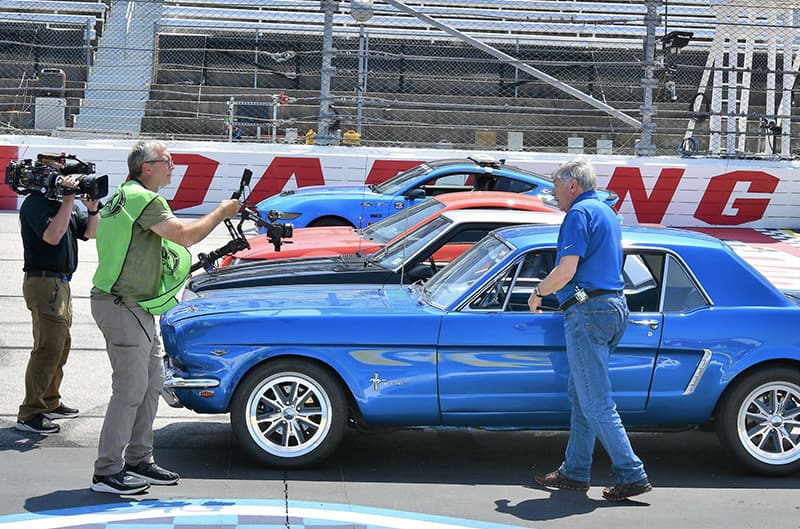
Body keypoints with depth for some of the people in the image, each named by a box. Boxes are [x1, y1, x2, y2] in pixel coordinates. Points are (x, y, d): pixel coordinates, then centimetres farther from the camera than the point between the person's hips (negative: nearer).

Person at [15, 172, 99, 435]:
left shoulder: (65, 203, 15)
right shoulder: (36, 203, -12)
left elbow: (90, 233, 16)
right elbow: (52, 236, -26)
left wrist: (92, 209, -1)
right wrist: (68, 200, -24)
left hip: (60, 283, 10)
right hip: (43, 282, -10)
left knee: (61, 345, 17)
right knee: (48, 348, -12)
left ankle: (50, 403, 28)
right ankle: (29, 415, -11)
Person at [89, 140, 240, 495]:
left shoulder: (126, 196, 18)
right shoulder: (142, 199, -16)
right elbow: (184, 235, -23)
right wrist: (221, 213, -10)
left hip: (136, 308, 11)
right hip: (122, 308, -11)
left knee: (152, 382, 14)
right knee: (130, 389, -8)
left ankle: (138, 461, 21)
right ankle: (106, 473, -3)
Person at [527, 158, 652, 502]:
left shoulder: (579, 213, -11)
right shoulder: (607, 213, 20)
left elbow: (566, 271, -19)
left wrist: (538, 293, -2)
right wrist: (550, 290, 32)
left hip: (588, 311, -10)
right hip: (614, 308, 10)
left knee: (596, 402, -7)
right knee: (580, 395, 15)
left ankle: (632, 475, -8)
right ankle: (574, 473, 19)